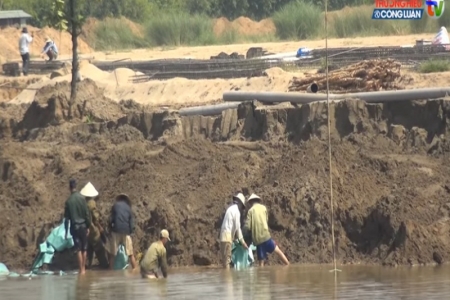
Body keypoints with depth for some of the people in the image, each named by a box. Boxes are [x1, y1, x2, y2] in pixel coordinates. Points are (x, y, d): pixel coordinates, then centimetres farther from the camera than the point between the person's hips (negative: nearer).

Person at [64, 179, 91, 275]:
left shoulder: (68, 201, -5)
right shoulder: (81, 198, -5)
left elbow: (66, 218, -2)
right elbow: (87, 213, -4)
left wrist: (66, 232, 4)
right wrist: (88, 226, 5)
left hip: (74, 226, -1)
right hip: (83, 226, 1)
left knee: (78, 249, 1)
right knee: (84, 248, 11)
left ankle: (81, 270, -2)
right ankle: (84, 268, 15)